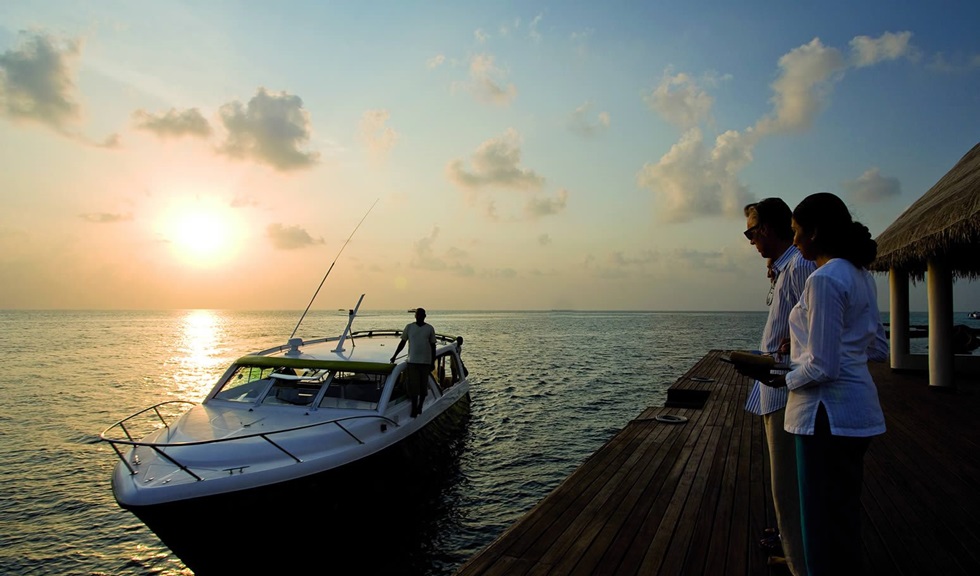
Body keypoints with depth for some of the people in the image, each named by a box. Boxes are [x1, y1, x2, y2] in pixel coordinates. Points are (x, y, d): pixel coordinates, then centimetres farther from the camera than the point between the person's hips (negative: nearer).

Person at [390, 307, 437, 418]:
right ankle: (414, 409, 5)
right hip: (413, 361, 0)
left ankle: (420, 407, 22)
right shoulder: (409, 327, 4)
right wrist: (394, 356, 5)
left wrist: (433, 362, 3)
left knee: (423, 386, 6)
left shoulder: (430, 329, 3)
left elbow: (433, 346, 6)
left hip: (426, 362, 0)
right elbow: (402, 342, 9)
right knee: (414, 386, -3)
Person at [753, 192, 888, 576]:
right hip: (858, 410, 10)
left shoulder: (825, 279, -19)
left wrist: (785, 380, -5)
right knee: (844, 514, 23)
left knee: (823, 520, 4)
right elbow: (879, 351, 17)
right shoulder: (860, 275, 10)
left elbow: (822, 368, -22)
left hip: (828, 414, -10)